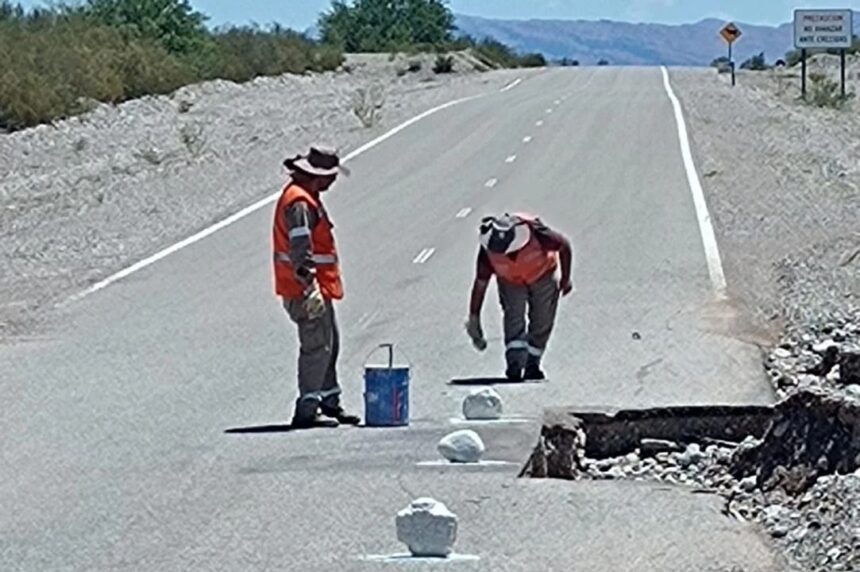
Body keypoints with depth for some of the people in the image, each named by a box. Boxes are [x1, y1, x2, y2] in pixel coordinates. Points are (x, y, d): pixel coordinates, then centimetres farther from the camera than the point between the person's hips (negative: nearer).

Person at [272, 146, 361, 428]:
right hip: (306, 290, -11)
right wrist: (310, 287, -29)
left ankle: (330, 402, 28)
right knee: (317, 346, -8)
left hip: (318, 288, 11)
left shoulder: (306, 198, 16)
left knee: (330, 344, 18)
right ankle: (307, 410, -6)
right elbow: (300, 249, -25)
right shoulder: (299, 202, -19)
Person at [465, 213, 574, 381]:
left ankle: (532, 365, 13)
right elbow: (480, 284, -20)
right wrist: (474, 317, -19)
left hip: (543, 275, 0)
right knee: (514, 317, -21)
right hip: (510, 282, 0)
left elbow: (564, 246, -20)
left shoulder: (535, 232, -38)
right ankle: (515, 362, -28)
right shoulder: (488, 251, -31)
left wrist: (565, 278, -12)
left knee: (542, 322, -1)